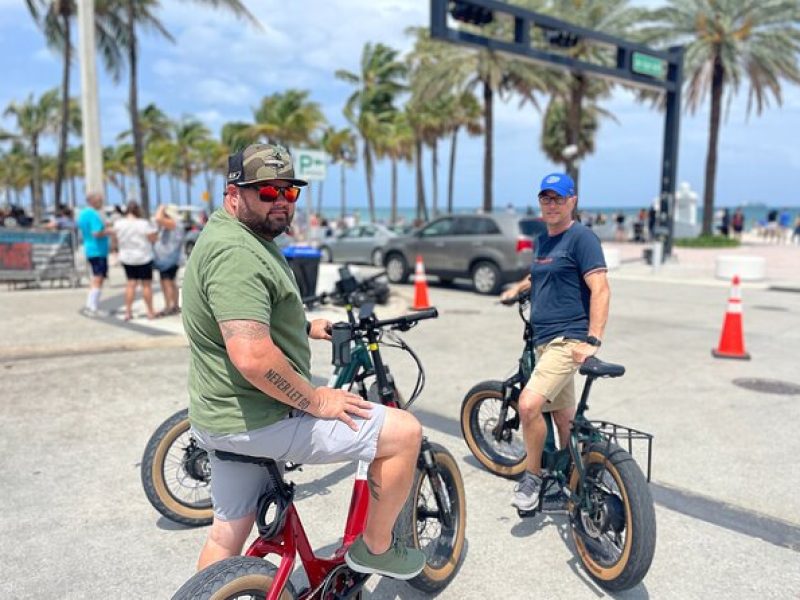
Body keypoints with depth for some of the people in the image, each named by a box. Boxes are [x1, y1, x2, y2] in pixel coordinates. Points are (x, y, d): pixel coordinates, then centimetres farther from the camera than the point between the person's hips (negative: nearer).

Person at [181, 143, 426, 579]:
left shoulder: (236, 237, 13)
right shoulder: (236, 252, -22)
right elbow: (253, 358, -32)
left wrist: (305, 327, 22)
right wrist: (316, 400, -20)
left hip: (224, 416, 11)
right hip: (260, 420, -11)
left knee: (228, 532, 24)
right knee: (404, 432, -5)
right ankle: (375, 549, 13)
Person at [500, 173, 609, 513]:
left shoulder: (581, 238, -8)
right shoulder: (542, 240, 16)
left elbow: (600, 289, -17)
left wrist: (592, 340, -24)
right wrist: (518, 287, 24)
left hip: (568, 340, -8)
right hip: (544, 340, 8)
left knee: (529, 404, -21)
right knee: (563, 416, 15)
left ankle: (532, 476, -1)